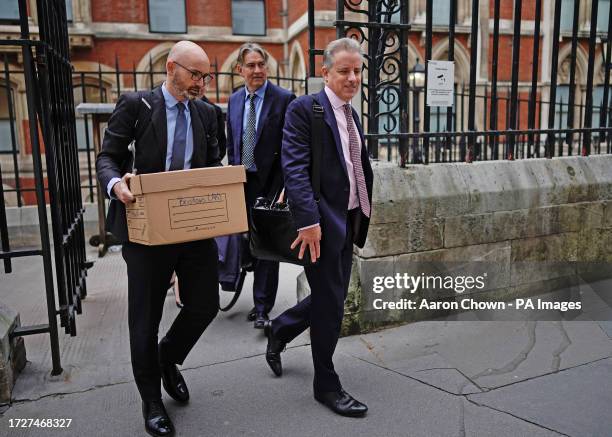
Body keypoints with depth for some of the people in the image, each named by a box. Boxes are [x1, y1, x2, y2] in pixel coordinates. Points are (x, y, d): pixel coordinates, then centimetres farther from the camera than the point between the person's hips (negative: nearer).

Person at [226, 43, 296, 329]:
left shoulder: (284, 99, -6)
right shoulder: (234, 100, 11)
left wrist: (285, 186, -13)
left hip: (270, 183, -5)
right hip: (243, 183, 5)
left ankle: (262, 307, 11)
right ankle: (261, 300, 28)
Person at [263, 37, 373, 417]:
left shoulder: (352, 114, 16)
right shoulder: (305, 109, -9)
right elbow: (295, 168, -19)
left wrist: (364, 212, 11)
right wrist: (308, 220, -26)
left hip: (348, 222, 8)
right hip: (322, 222, -8)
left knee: (331, 300, 17)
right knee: (329, 305, 2)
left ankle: (279, 329, 42)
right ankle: (326, 385, 21)